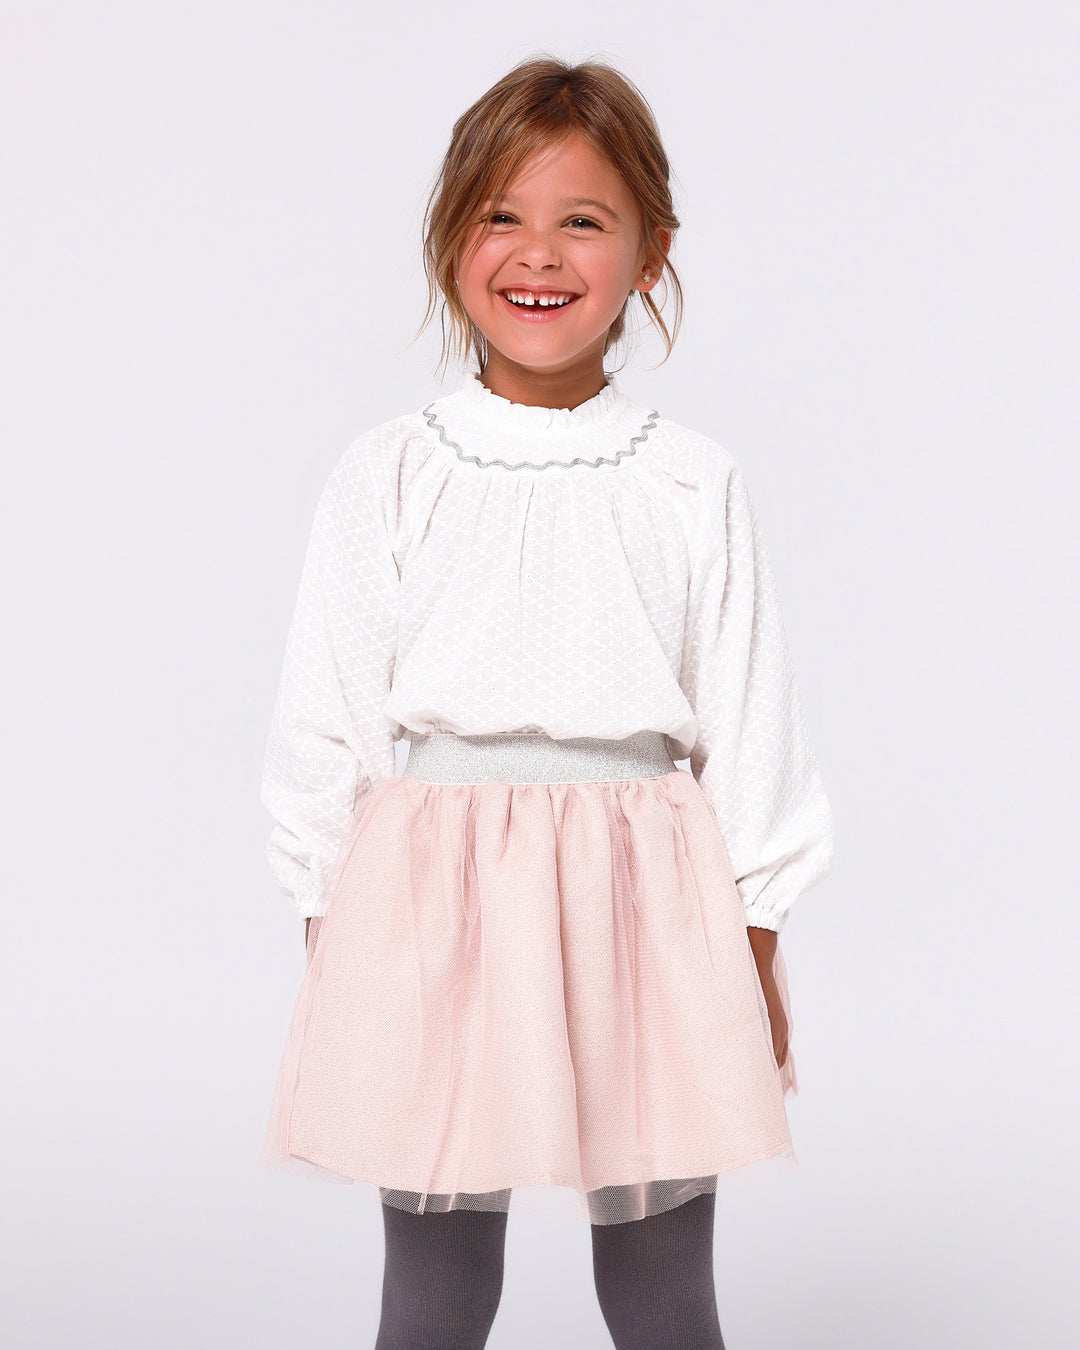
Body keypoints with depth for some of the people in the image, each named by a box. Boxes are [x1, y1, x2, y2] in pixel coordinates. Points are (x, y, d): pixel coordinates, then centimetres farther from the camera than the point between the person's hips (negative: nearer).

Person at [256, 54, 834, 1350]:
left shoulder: (694, 485, 2)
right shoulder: (390, 477, 0)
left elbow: (749, 713, 5)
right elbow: (323, 714, 3)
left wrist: (755, 933, 5)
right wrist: (332, 922, 3)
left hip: (647, 898, 1)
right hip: (433, 900, 0)